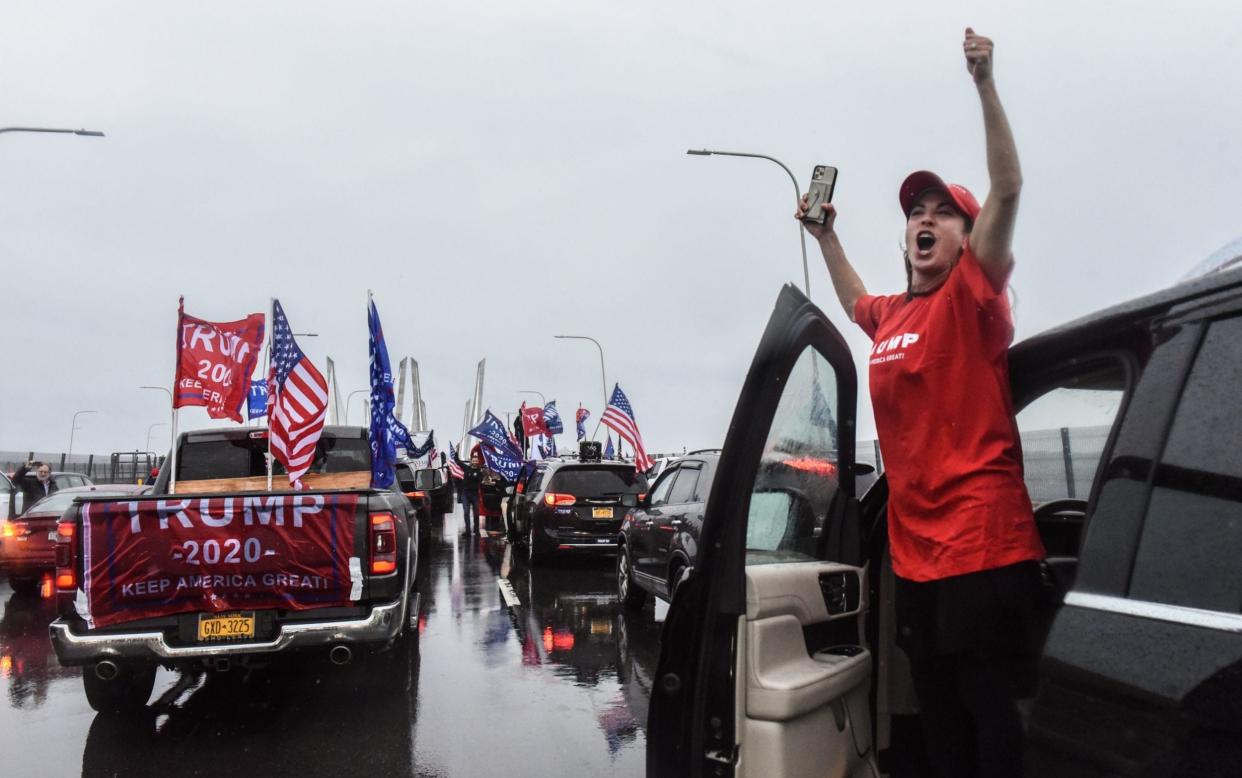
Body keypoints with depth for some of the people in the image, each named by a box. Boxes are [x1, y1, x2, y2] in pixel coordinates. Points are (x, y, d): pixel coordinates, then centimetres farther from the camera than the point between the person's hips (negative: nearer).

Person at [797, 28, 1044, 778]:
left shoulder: (973, 295, -5)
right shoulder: (892, 316, 13)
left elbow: (1008, 188, -18)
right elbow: (856, 302, 39)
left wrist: (985, 84, -24)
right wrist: (826, 235, 34)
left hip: (985, 548, -7)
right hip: (915, 552, 7)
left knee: (994, 715, -1)